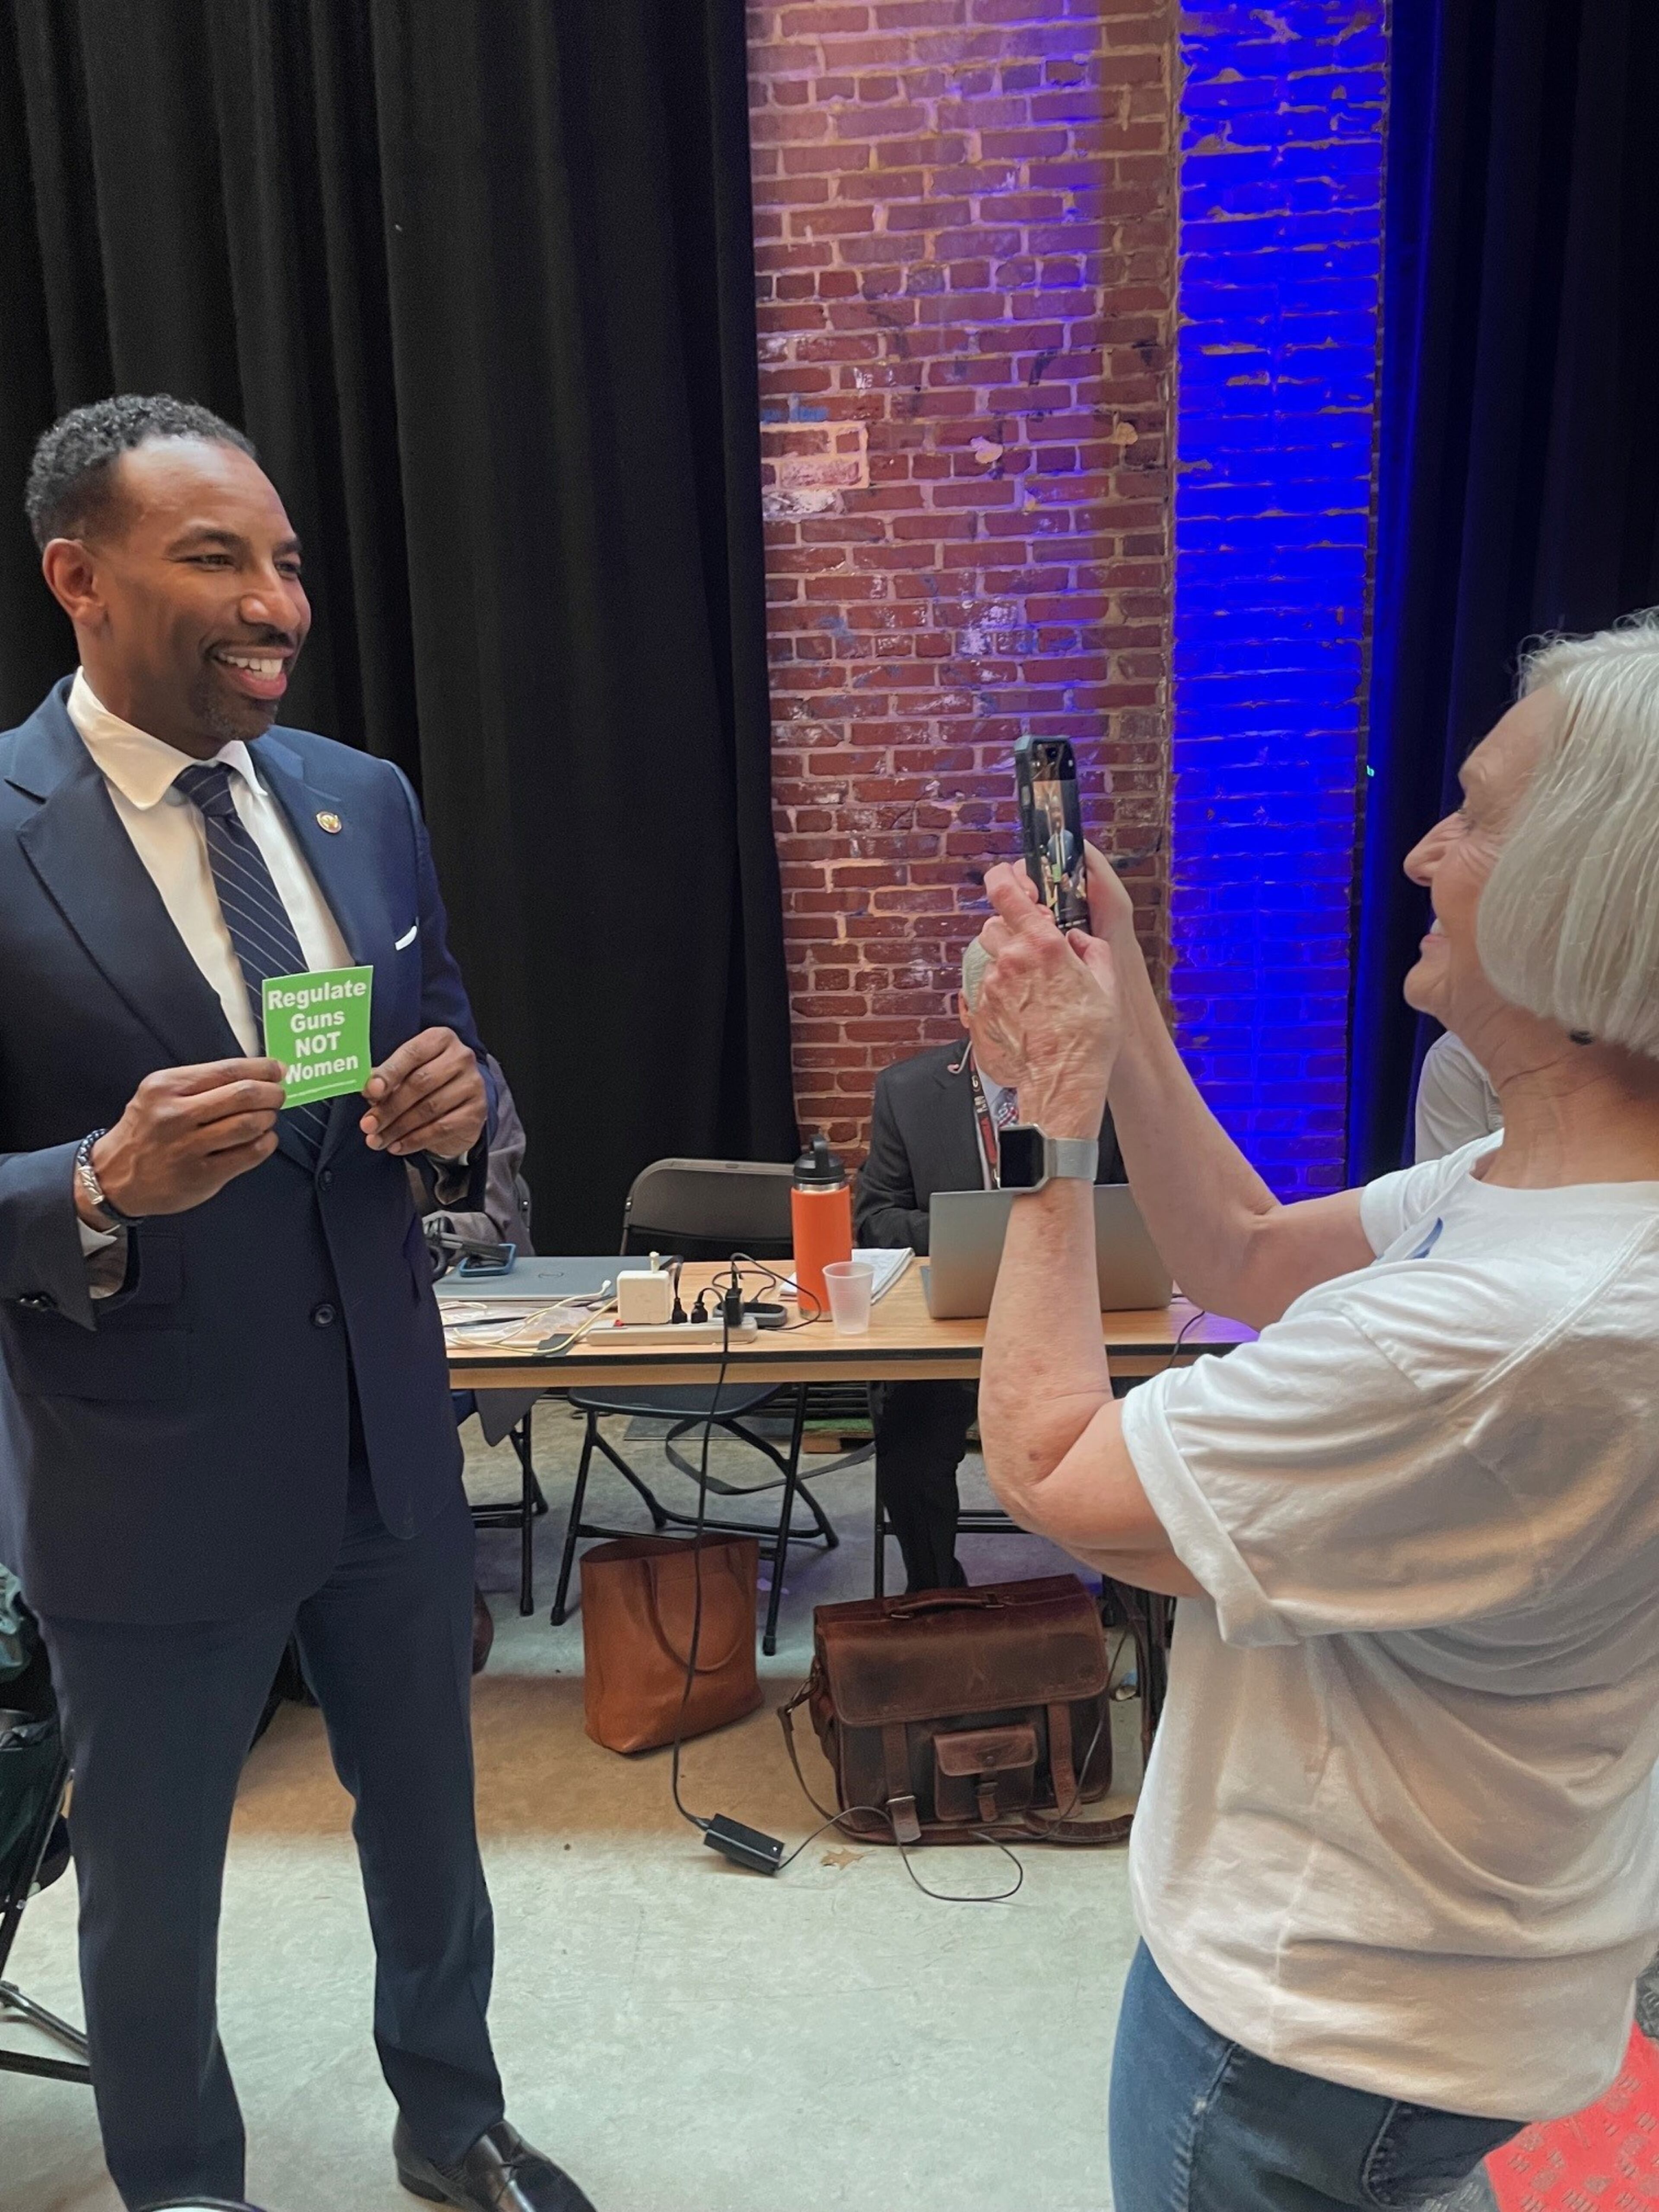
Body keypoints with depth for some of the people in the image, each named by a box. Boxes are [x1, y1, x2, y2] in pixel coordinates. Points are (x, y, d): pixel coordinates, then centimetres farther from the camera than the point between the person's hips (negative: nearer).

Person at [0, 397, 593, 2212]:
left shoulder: (364, 800, 1)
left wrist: (461, 1106, -15)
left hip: (392, 1447, 5)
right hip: (150, 1492, -4)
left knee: (429, 1834, 24)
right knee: (153, 1898, 20)